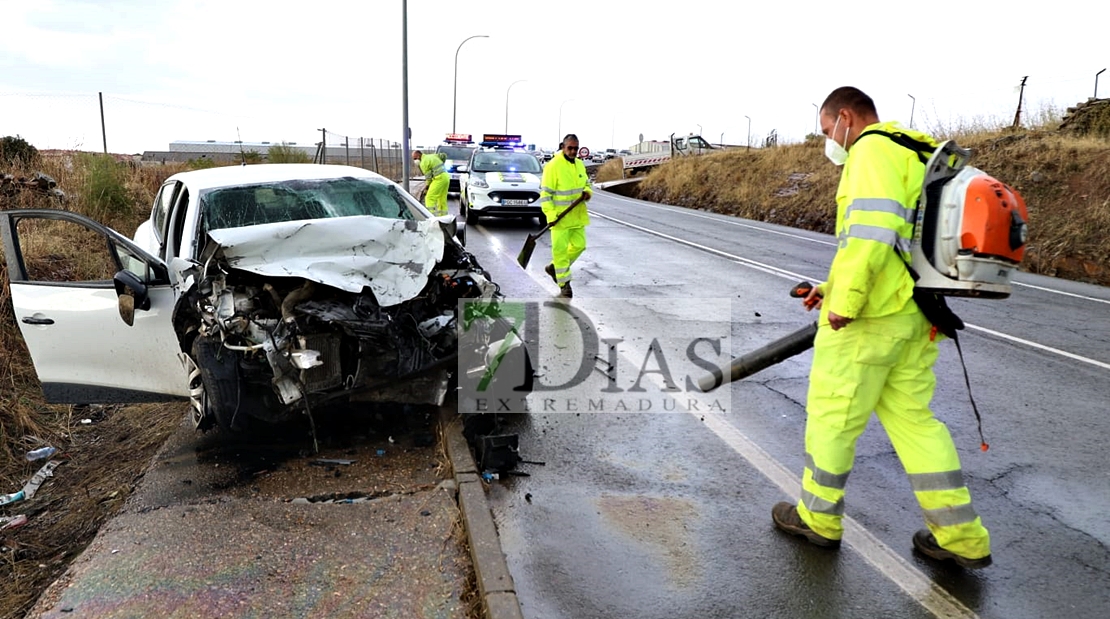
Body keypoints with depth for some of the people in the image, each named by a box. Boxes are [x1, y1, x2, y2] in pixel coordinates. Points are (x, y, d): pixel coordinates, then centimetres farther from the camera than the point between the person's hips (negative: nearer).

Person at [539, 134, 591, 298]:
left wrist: (587, 192, -3)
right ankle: (564, 284, 8)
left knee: (579, 245, 13)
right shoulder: (553, 166, -13)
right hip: (560, 216, -7)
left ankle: (554, 267, 32)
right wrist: (551, 215, -21)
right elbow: (545, 193, -14)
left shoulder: (580, 164, 8)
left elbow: (586, 183, 22)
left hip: (577, 215, 7)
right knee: (560, 249, -2)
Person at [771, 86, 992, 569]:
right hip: (912, 315, 9)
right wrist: (835, 288, 20)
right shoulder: (913, 156, 21)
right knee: (912, 418, 15)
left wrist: (845, 301, -21)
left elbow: (872, 230, -25)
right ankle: (961, 537, 18)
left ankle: (818, 517, 23)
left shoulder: (872, 150, -10)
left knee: (832, 415, 6)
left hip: (867, 317, -9)